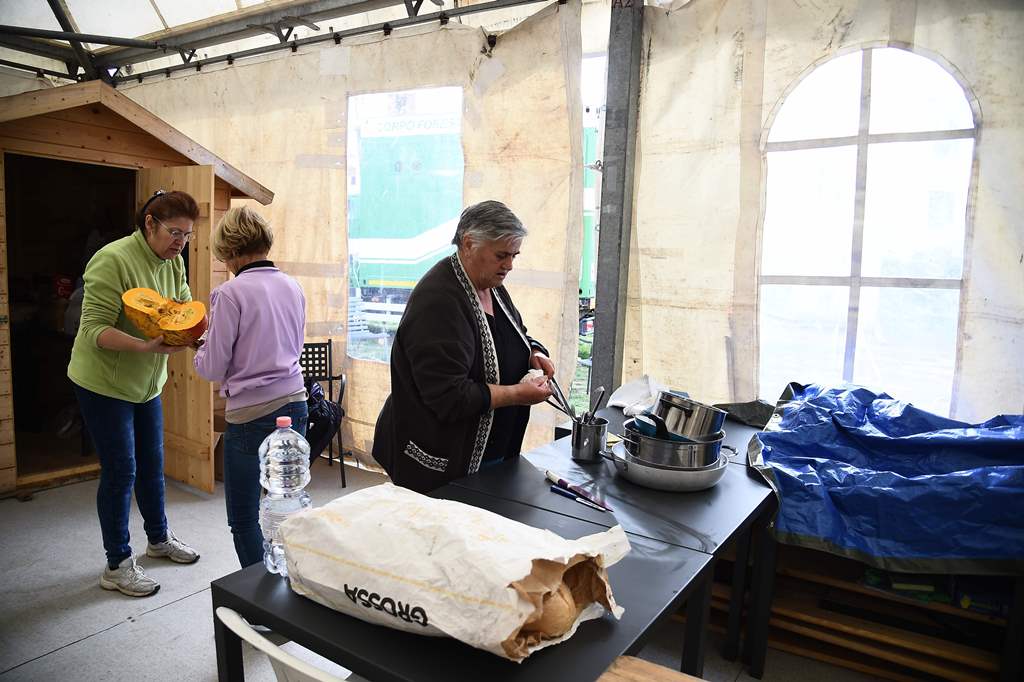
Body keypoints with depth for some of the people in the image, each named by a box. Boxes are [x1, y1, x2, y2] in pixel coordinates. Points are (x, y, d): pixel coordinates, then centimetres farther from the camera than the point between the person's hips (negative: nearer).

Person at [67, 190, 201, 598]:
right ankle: (117, 566, 14)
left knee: (152, 464, 17)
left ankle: (159, 538, 36)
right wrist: (146, 346, -39)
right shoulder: (113, 260, -23)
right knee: (120, 472, -1)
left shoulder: (173, 261, 0)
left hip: (146, 382, 7)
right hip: (104, 383, -7)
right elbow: (95, 330, -26)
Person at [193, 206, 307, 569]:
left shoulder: (231, 294, -13)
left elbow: (213, 368, -8)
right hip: (294, 406, 6)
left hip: (251, 416, -6)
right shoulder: (293, 287, 5)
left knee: (244, 520, 10)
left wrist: (200, 347, 11)